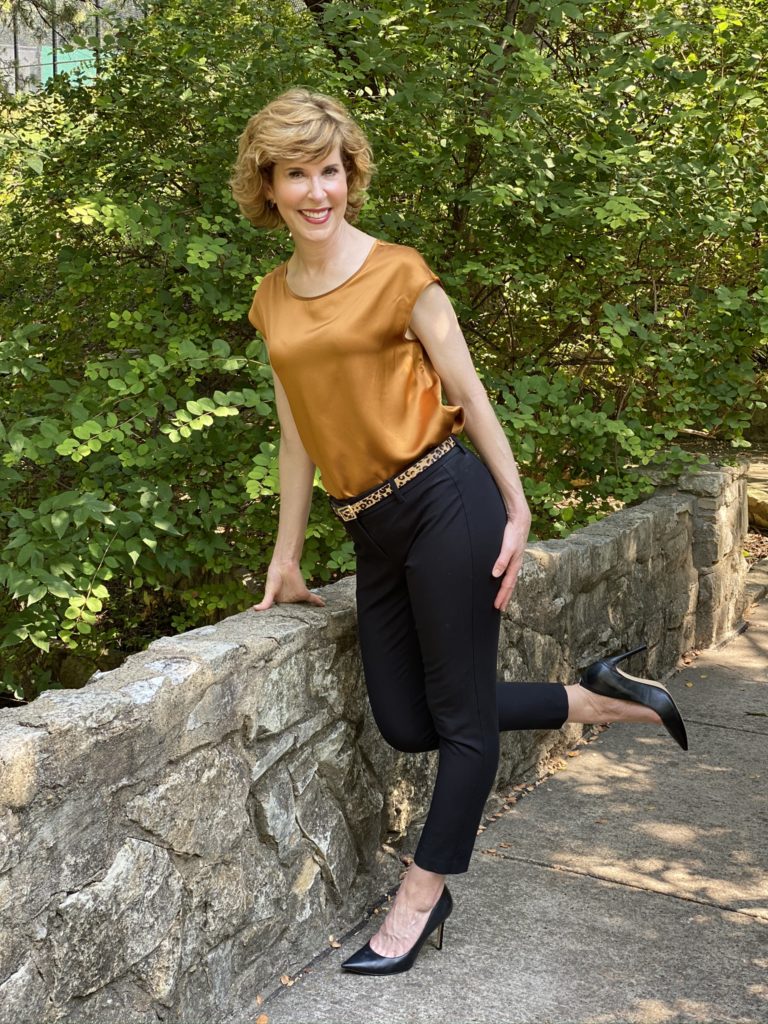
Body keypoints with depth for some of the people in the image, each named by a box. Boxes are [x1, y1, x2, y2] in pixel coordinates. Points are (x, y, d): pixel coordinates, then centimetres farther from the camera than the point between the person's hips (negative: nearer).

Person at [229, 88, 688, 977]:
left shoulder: (397, 274, -7)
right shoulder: (273, 301, 10)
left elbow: (469, 396, -3)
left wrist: (517, 515, -4)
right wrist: (286, 555, 18)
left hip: (444, 503, -7)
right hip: (373, 533, 7)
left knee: (460, 715, 3)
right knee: (405, 723, 10)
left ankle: (419, 901, 20)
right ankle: (597, 701, 24)